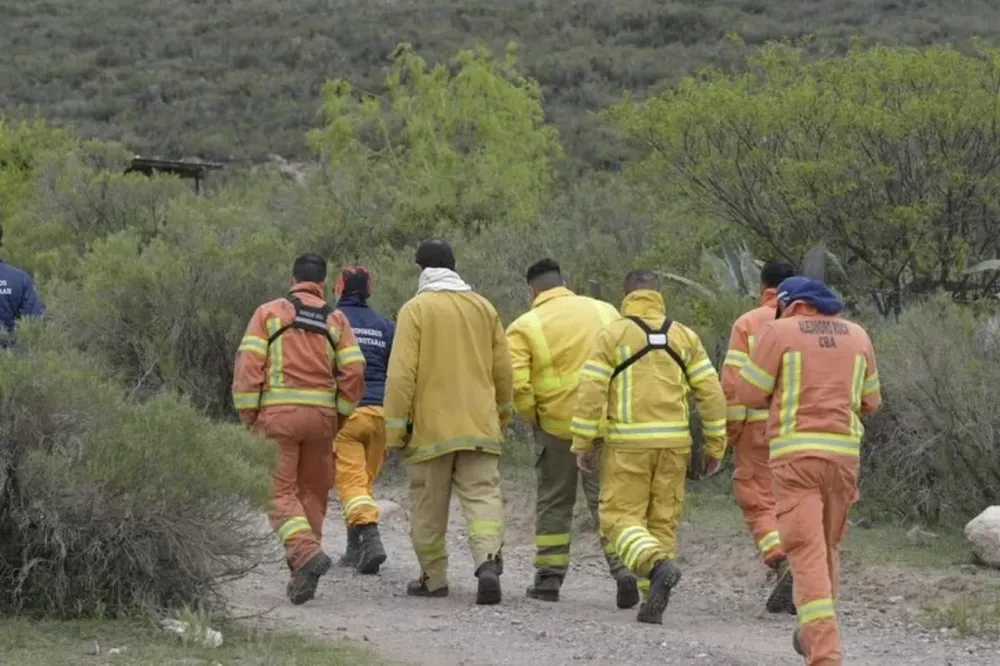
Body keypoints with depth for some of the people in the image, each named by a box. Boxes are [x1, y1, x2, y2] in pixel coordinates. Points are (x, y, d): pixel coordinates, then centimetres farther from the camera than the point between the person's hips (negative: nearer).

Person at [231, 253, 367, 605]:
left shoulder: (269, 313, 4)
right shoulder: (335, 320, 10)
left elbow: (248, 363, -5)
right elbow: (354, 371, 2)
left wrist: (248, 415, 0)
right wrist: (339, 415, 12)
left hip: (278, 414, -2)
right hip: (321, 416, 2)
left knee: (281, 492, -1)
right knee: (313, 492, 12)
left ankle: (307, 552, -24)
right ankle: (303, 575, 13)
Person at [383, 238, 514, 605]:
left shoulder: (415, 310, -6)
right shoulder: (483, 308, 8)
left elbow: (402, 373, -10)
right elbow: (503, 369, 13)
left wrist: (395, 427, -5)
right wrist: (502, 416, 25)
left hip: (432, 427, -3)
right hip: (480, 425, 3)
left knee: (429, 505, 9)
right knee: (482, 496, -2)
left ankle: (433, 577, 16)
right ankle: (489, 561, -24)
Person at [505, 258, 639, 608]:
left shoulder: (524, 327, -3)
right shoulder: (605, 311, 5)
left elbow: (517, 384, -13)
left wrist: (533, 418, 3)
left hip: (556, 425, -1)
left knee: (554, 502, 13)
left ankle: (549, 577, 16)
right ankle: (624, 569, -11)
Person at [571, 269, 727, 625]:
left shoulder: (612, 335, -1)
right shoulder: (684, 337, 9)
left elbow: (591, 391, -6)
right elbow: (711, 392, 7)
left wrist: (582, 444, 1)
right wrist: (715, 447, 12)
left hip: (628, 444, -3)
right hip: (674, 442, 4)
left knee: (621, 517, 1)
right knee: (663, 521, 10)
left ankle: (658, 565, -26)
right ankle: (654, 603, 5)